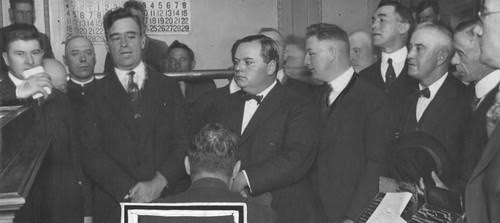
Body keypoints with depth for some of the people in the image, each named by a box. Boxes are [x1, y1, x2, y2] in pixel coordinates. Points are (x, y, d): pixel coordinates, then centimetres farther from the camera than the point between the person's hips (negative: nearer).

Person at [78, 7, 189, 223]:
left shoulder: (169, 87, 8)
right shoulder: (96, 94, 4)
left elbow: (183, 143, 1)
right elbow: (91, 154, -3)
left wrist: (160, 182, -14)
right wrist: (130, 189, -15)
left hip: (167, 201, 1)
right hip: (114, 205, -1)